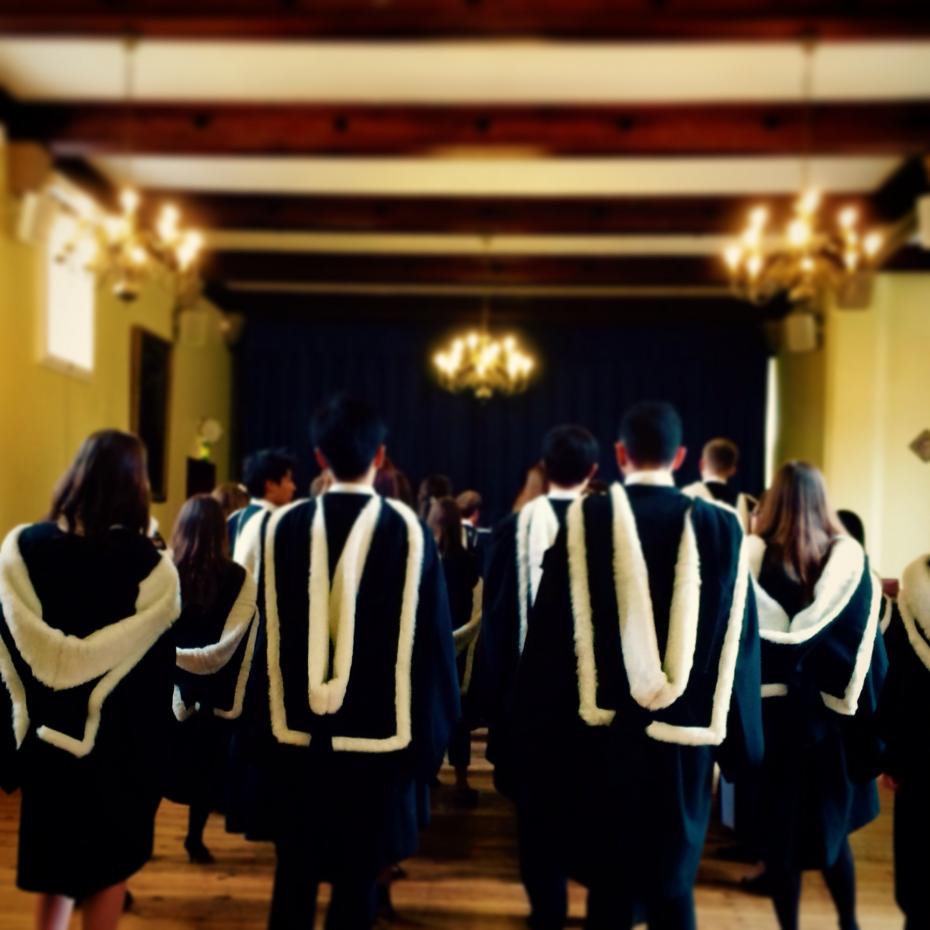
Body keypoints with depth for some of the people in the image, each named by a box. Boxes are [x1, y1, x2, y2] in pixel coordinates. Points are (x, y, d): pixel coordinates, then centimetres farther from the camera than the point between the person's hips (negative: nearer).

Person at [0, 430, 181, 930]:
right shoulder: (149, 566, -18)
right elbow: (158, 669, -13)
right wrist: (153, 753, -2)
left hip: (45, 731, 3)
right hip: (118, 741, -3)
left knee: (53, 857, 22)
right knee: (109, 863, 14)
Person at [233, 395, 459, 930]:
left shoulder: (279, 527, -3)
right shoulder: (409, 531, -9)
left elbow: (261, 635, 3)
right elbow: (433, 641, -5)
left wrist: (262, 725, 12)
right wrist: (431, 735, 5)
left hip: (294, 735, 2)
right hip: (377, 738, -2)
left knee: (294, 877, 16)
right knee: (357, 882, 11)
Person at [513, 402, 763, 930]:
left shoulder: (585, 521, -10)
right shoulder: (722, 529, -4)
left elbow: (553, 636, -7)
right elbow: (739, 647, 1)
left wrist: (546, 737, 2)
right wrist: (736, 747, 10)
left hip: (605, 739, -1)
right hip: (684, 745, 2)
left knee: (611, 887, 14)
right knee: (673, 886, 18)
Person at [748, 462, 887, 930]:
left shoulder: (753, 554, -12)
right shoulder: (850, 555, -6)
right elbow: (864, 640, -5)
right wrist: (861, 711, 3)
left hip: (769, 708, -3)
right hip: (829, 711, 3)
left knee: (777, 824, 10)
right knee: (831, 821, 21)